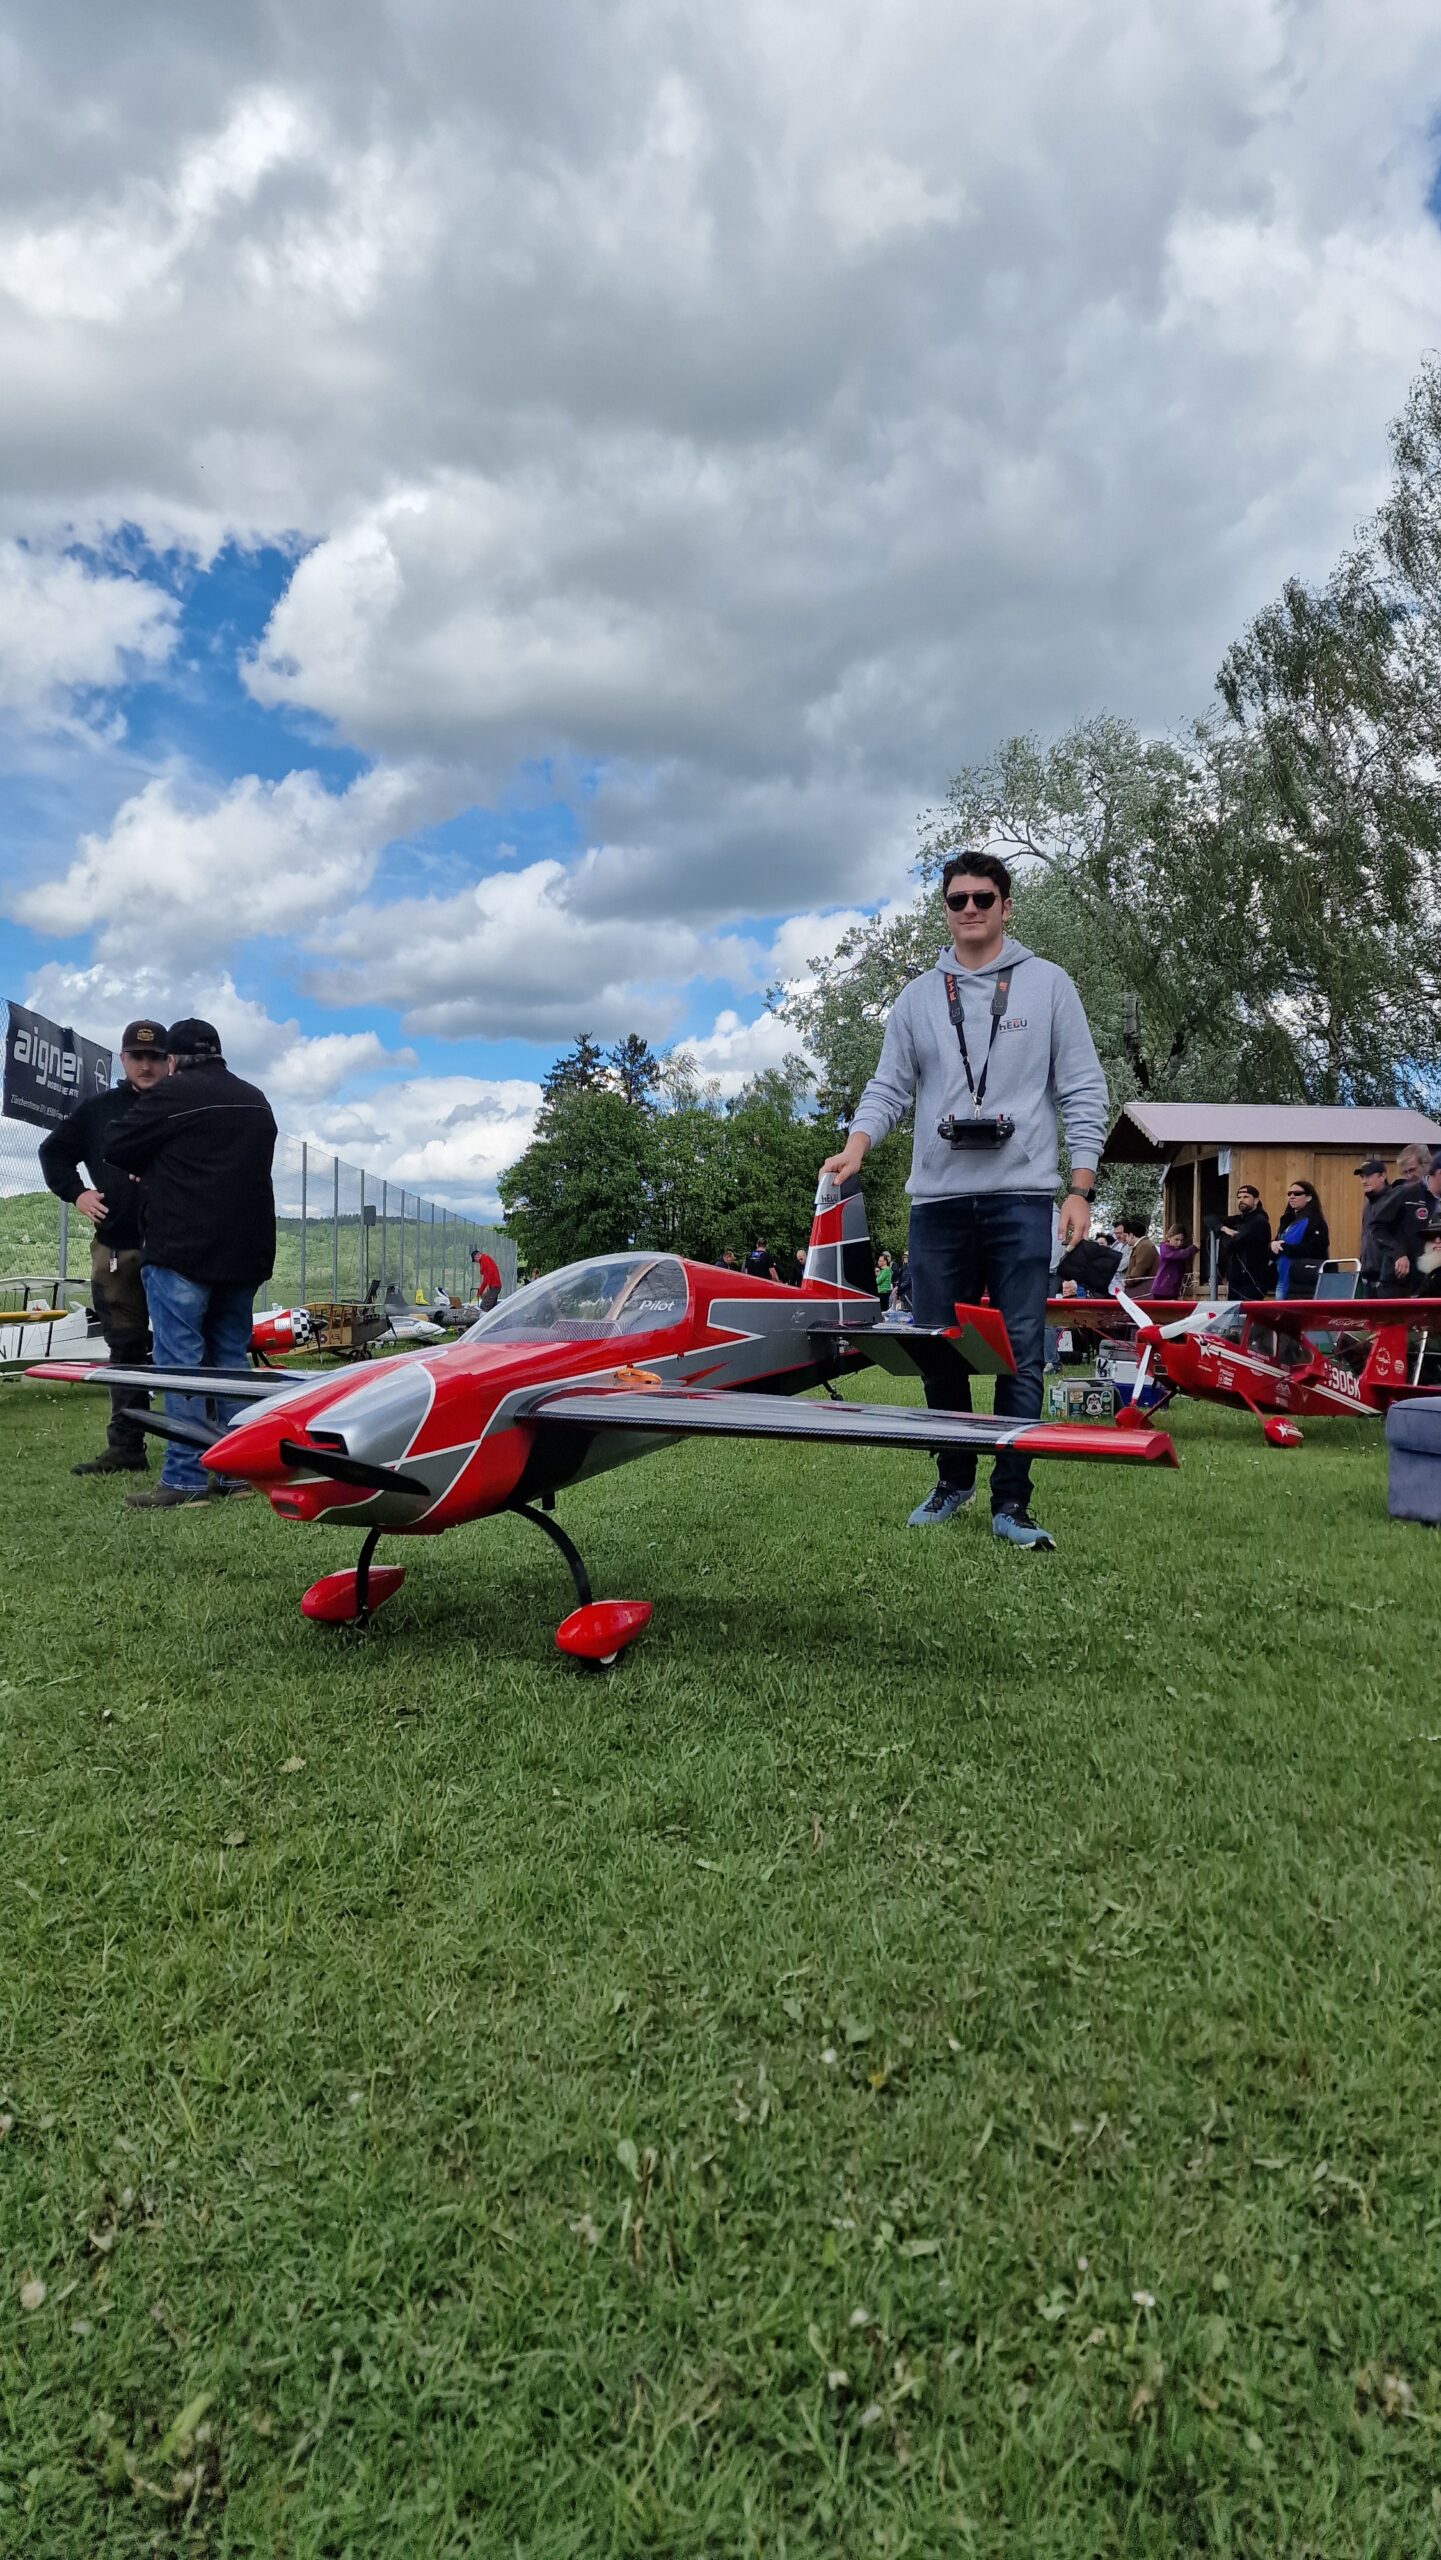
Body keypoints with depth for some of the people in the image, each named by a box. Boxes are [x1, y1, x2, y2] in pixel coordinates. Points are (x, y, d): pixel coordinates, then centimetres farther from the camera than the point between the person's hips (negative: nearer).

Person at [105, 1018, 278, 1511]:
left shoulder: (173, 1094, -7)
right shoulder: (256, 1102, 16)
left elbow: (119, 1147, -2)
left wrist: (157, 1165, 19)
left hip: (180, 1250, -7)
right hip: (245, 1253, 7)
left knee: (180, 1362, -6)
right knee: (231, 1359, 11)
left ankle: (185, 1479, -7)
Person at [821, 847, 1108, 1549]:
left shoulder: (1047, 984, 8)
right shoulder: (918, 996, 15)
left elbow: (1082, 1092, 5)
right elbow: (889, 1087, 13)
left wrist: (1081, 1189, -3)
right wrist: (857, 1145, -8)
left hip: (1021, 1198, -2)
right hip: (937, 1200, 3)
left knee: (1020, 1353, -3)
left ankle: (1011, 1501, 5)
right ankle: (953, 1480, 23)